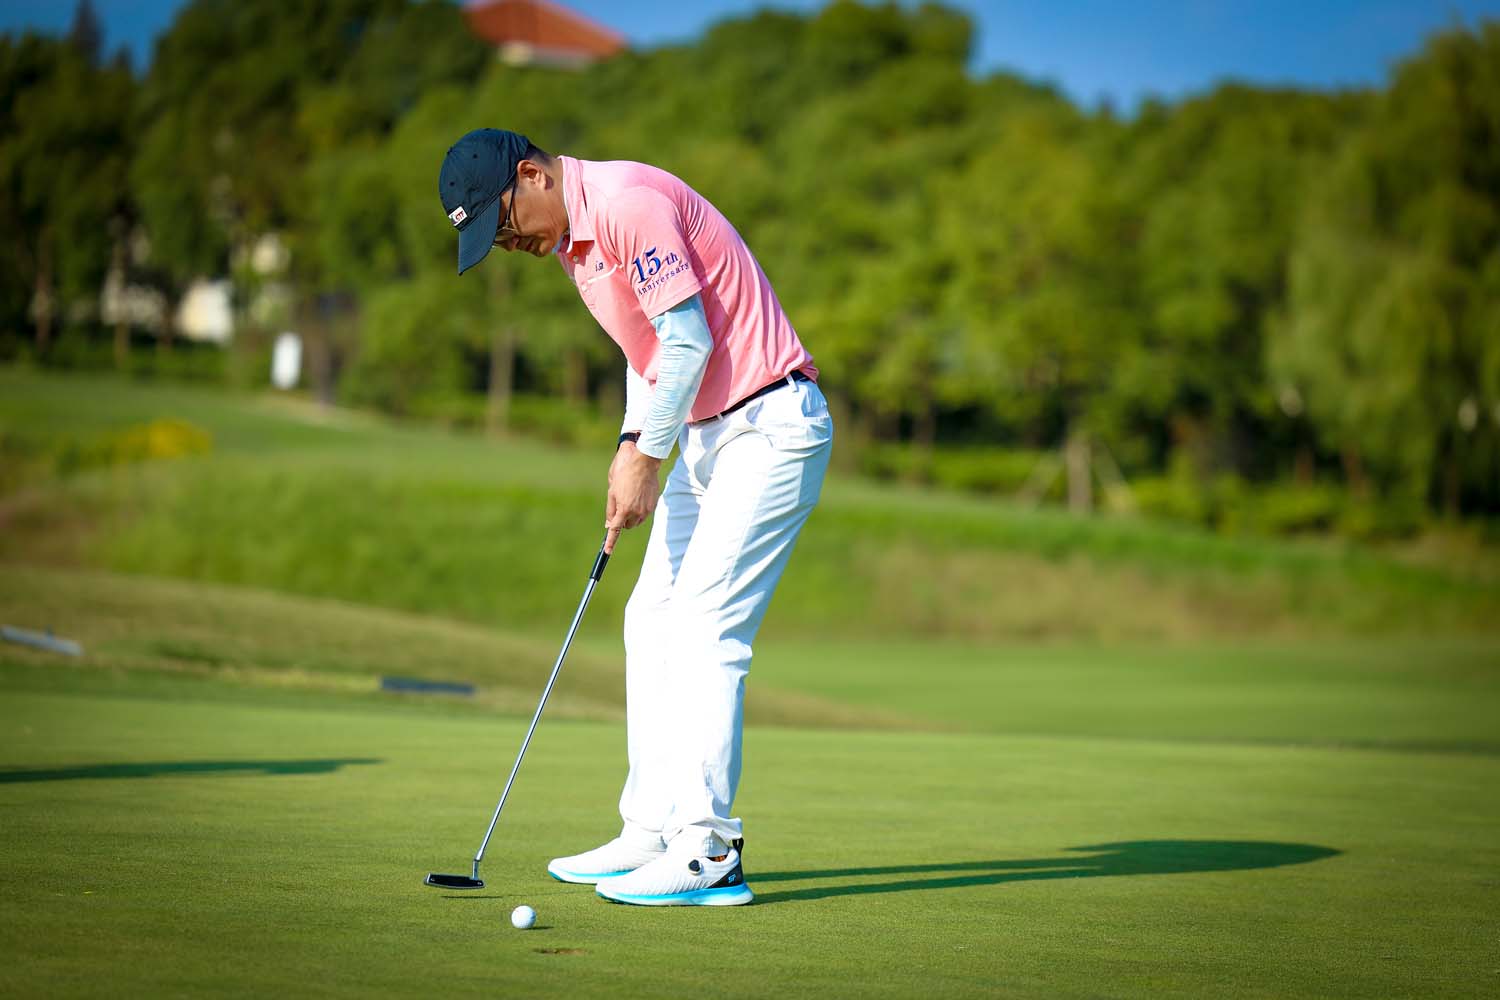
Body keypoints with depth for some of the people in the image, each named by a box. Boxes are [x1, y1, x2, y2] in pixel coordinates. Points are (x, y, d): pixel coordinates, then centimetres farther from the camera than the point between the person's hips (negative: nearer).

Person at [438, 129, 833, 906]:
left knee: (705, 630, -14)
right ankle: (653, 832, 13)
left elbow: (689, 340, -21)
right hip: (706, 435, 10)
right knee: (652, 622, 9)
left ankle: (708, 852, -13)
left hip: (768, 426, -10)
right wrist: (632, 447, 7)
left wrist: (645, 454, -15)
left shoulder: (630, 202, -18)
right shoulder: (571, 240, 13)